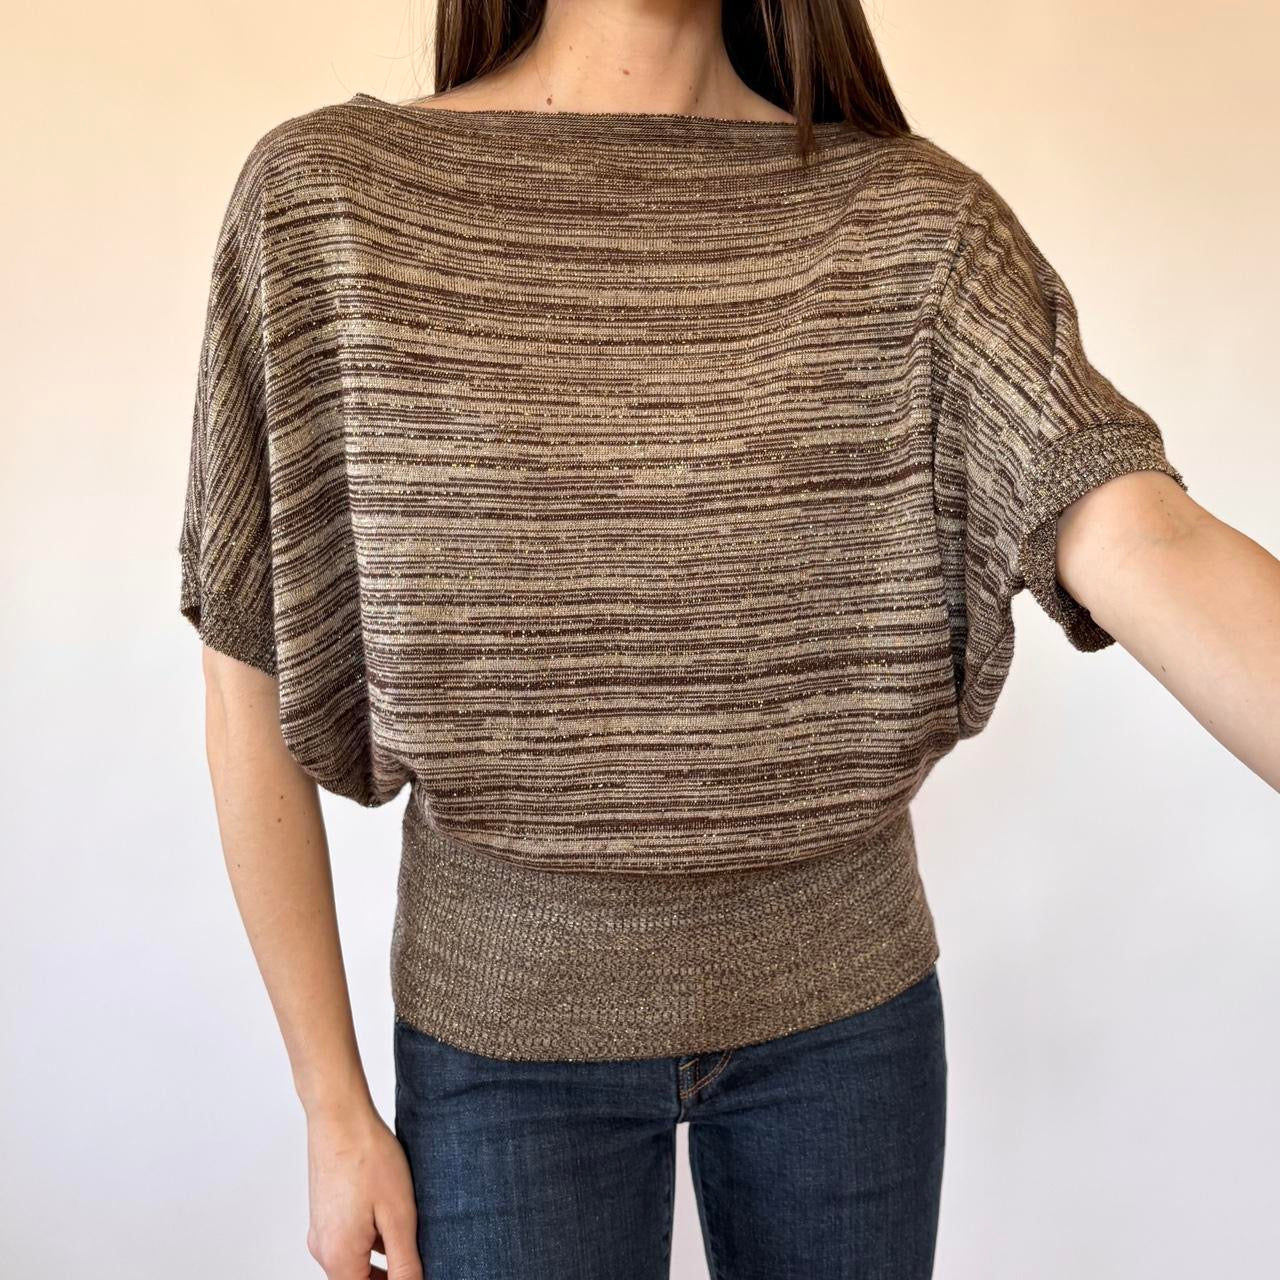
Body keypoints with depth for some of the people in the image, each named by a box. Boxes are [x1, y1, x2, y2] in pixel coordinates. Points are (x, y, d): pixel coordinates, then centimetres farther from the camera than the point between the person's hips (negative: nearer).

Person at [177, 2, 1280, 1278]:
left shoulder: (914, 216, -6)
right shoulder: (326, 193, -8)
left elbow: (1141, 544, -21)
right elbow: (249, 686, -6)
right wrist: (335, 1111, -4)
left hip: (844, 999, 2)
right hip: (504, 1016, -1)